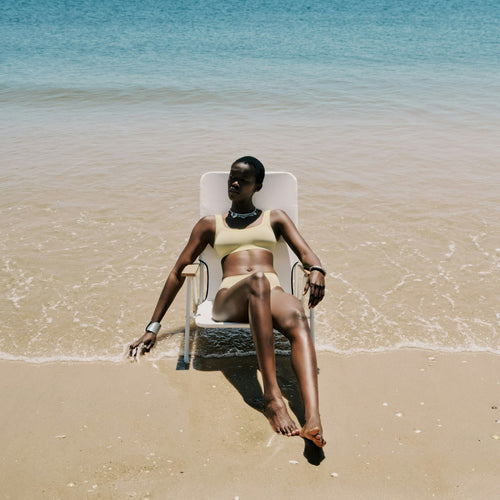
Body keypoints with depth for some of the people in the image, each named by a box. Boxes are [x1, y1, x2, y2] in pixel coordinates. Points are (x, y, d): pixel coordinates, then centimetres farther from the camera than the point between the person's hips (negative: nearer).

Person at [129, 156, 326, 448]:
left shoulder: (275, 219, 27)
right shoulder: (211, 225, 26)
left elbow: (307, 254, 13)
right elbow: (177, 273, 23)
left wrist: (316, 270, -14)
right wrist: (153, 328, 19)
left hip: (273, 293, 1)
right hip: (230, 299, -1)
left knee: (297, 319, -38)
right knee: (257, 280, -40)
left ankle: (313, 418, -59)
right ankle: (272, 398, -50)